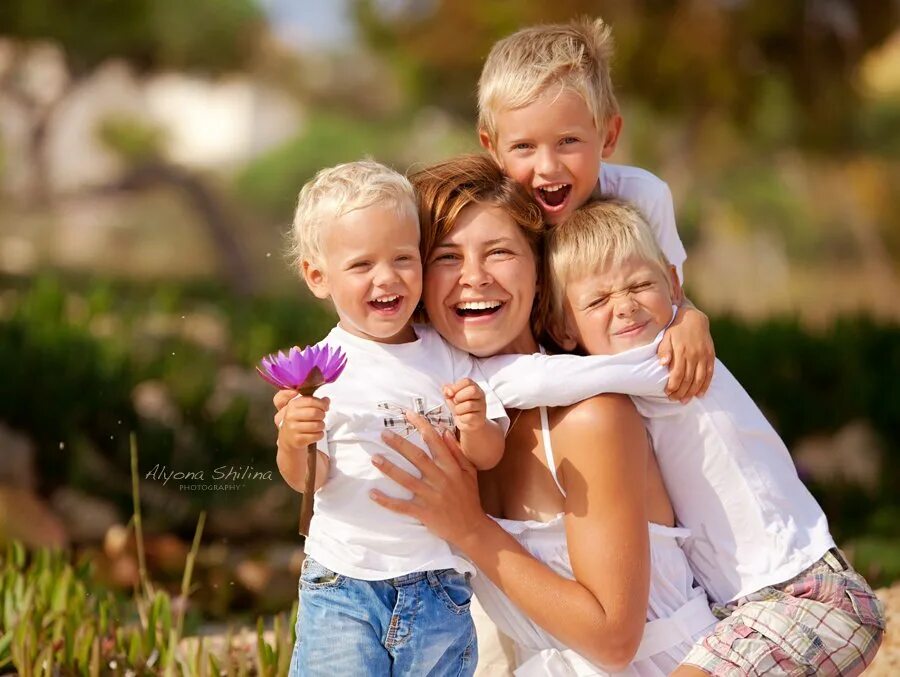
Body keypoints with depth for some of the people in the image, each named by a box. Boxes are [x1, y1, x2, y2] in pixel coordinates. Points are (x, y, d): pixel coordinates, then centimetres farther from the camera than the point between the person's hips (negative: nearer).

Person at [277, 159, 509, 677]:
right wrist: (292, 444, -30)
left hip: (438, 587, 3)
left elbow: (488, 457, 4)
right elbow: (307, 479, -9)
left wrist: (476, 426, -17)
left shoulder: (448, 357, 3)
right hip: (343, 582, -2)